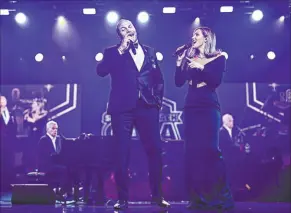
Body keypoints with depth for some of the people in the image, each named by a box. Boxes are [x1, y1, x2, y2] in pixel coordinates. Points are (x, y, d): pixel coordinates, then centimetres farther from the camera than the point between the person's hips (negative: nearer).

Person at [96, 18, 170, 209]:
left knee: (155, 151, -1)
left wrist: (158, 98, 6)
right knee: (122, 153, -4)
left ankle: (157, 196, 11)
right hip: (123, 108, -2)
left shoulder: (150, 51, 19)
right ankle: (123, 199, 2)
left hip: (148, 107, 2)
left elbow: (159, 78, 19)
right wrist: (120, 50, -9)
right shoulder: (113, 52, 10)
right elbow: (101, 71, -8)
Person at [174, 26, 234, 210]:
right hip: (191, 107, 5)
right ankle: (199, 198, 2)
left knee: (210, 149, -12)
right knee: (192, 151, -1)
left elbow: (216, 81, -9)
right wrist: (180, 61, 0)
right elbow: (179, 82, 7)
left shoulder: (218, 58, 4)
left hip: (209, 107, -5)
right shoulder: (189, 58, 16)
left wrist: (201, 68, -19)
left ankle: (220, 197, -5)